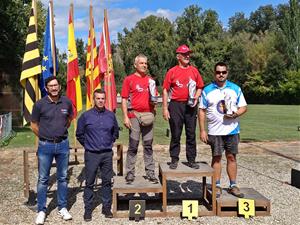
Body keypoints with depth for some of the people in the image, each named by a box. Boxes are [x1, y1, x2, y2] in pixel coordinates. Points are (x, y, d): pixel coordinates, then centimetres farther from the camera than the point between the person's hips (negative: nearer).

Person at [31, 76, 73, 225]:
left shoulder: (67, 102, -1)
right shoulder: (40, 104, -8)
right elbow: (34, 125, 3)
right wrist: (45, 137, 8)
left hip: (63, 145, 2)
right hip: (45, 146, -2)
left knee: (62, 178, 11)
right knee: (43, 179, 5)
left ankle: (62, 208, 23)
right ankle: (41, 210, 17)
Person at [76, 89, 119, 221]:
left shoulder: (111, 115, 4)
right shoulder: (86, 116, -3)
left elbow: (115, 132, 20)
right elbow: (79, 134, 8)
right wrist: (87, 145, 7)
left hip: (107, 154, 2)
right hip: (91, 154, -2)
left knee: (107, 181, 9)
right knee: (89, 183, 3)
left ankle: (106, 207, 22)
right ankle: (88, 209, 14)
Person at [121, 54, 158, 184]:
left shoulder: (150, 80, 13)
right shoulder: (129, 79, 2)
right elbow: (124, 99, -2)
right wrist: (125, 117, -10)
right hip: (134, 116, -4)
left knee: (148, 145, 8)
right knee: (133, 146, 0)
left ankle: (150, 173, 14)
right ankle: (130, 173, 9)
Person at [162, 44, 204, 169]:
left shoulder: (194, 71, 10)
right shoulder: (172, 72, 2)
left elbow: (200, 87, 16)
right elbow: (165, 90, 0)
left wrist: (196, 98, -4)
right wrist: (165, 108, -5)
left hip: (190, 106, 3)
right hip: (176, 105, -2)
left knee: (191, 134, 6)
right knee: (175, 134, 2)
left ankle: (191, 160, 15)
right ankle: (174, 160, 12)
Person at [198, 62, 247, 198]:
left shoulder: (236, 89, 7)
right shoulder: (207, 90, 4)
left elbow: (243, 107, 7)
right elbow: (202, 111, 2)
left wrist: (236, 114, -15)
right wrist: (202, 131, -4)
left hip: (232, 130, 1)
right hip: (214, 131, -1)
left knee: (231, 157, 6)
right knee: (216, 158, 4)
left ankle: (233, 186, 15)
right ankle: (217, 186, 14)